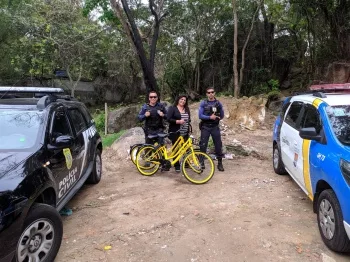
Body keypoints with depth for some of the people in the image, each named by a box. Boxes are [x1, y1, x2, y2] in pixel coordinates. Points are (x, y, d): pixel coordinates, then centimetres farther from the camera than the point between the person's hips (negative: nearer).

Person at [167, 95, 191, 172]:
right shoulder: (172, 108, -2)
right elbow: (168, 119, -11)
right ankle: (177, 166, 9)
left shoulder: (187, 109, 16)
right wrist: (178, 121, -20)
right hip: (175, 133, -5)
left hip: (185, 133, 5)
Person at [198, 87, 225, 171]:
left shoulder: (218, 103, 4)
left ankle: (220, 163, 14)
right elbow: (200, 115, -10)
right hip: (205, 127, -1)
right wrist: (210, 117, -20)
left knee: (218, 145, 3)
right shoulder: (203, 103, -2)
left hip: (215, 127, 2)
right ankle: (202, 162, 16)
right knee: (203, 145, 3)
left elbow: (222, 115, 9)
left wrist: (216, 117, -6)